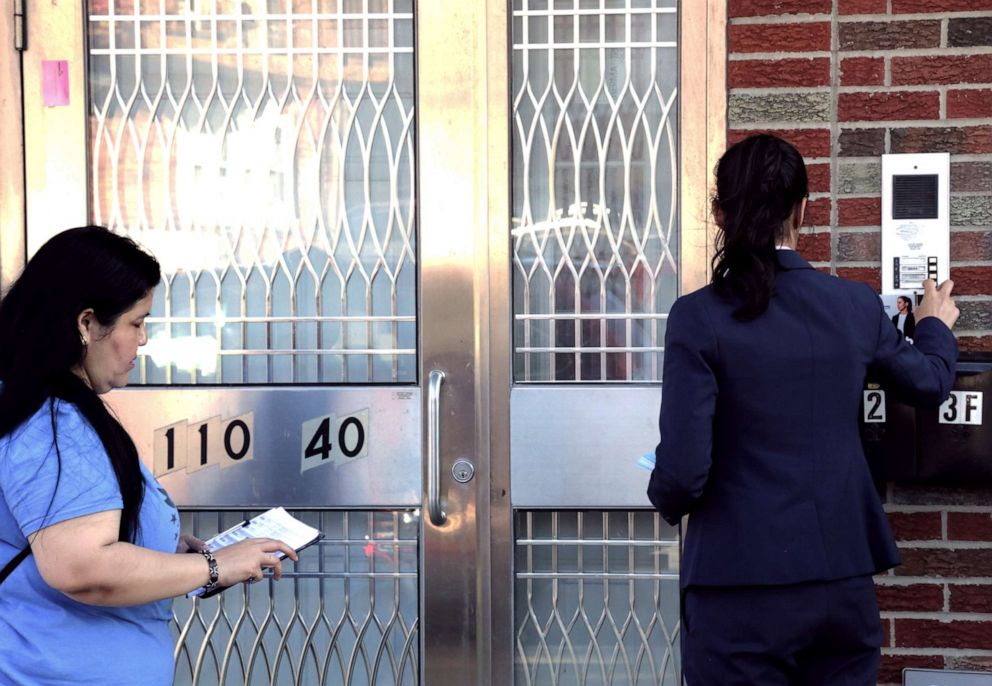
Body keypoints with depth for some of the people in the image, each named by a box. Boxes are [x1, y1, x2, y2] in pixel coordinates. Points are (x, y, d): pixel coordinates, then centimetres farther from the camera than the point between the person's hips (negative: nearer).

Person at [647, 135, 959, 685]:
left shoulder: (699, 317, -11)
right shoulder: (856, 307, 1)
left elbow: (683, 469, -15)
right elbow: (930, 383, 20)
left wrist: (669, 502, 9)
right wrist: (936, 325, 42)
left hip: (739, 592, -4)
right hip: (843, 580, 4)